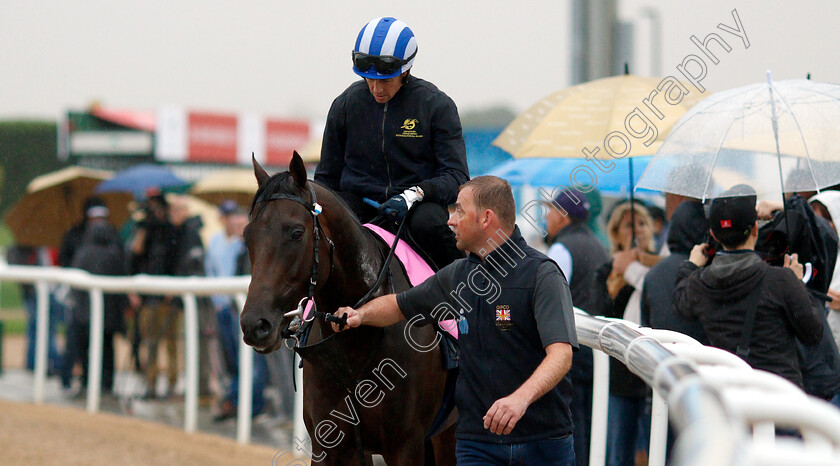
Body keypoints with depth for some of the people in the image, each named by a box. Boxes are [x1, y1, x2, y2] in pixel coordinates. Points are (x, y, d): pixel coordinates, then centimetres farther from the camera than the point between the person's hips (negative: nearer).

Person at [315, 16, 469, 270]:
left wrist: (414, 194, -26)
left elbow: (456, 175, -8)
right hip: (359, 202, 2)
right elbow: (327, 177, 15)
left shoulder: (436, 105, -4)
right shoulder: (346, 104, 5)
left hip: (419, 204, -2)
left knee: (429, 224, -36)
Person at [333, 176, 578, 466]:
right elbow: (400, 305, 26)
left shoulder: (542, 275, -10)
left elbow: (561, 354, -23)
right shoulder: (456, 276, 11)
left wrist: (521, 398, -40)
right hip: (477, 443, 4)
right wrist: (361, 314, 4)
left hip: (544, 442, -4)